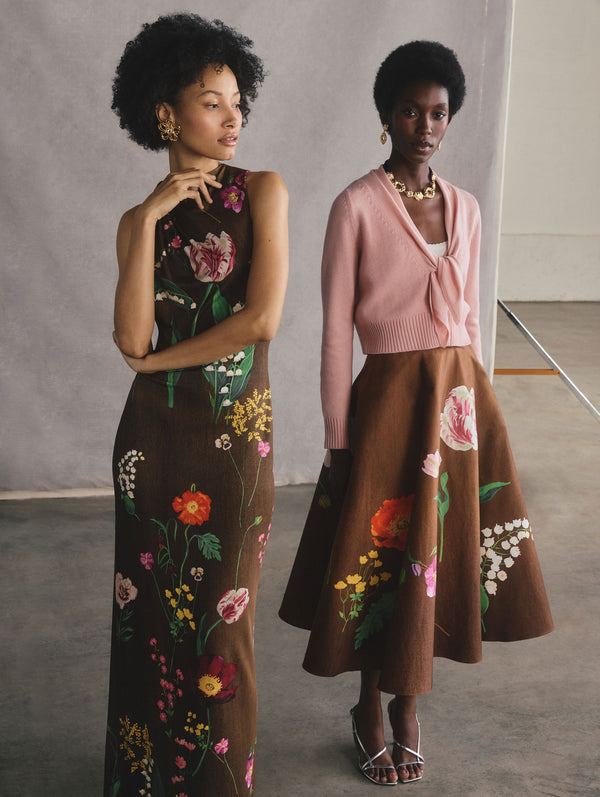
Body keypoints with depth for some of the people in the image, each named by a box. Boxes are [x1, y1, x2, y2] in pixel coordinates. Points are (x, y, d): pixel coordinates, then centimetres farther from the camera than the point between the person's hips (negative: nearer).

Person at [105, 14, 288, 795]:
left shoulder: (262, 192, -1)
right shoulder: (139, 219, 6)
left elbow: (262, 319, -14)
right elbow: (131, 340, -9)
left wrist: (161, 359, -4)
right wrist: (149, 223, -12)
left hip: (237, 434, -2)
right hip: (156, 435, 2)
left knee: (221, 614, 8)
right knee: (152, 608, 9)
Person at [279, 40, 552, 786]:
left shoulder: (464, 207, 9)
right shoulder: (356, 206, -7)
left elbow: (469, 317, 14)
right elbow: (336, 330, -8)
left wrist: (473, 403, 12)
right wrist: (338, 439, -8)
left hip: (460, 395, 5)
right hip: (390, 397, -5)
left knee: (439, 552, 12)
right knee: (382, 557, 6)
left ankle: (406, 702, 32)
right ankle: (371, 713, 27)